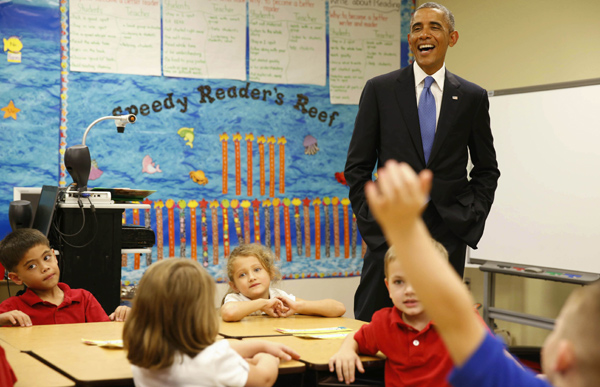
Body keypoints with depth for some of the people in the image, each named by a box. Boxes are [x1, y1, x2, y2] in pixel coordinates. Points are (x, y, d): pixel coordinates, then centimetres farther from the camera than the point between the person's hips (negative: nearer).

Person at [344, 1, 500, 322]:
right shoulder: (379, 90, 4)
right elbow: (357, 166, 5)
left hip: (448, 233, 1)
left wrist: (469, 219, 1)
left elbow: (486, 169, 14)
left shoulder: (472, 97, 7)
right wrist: (369, 223, -3)